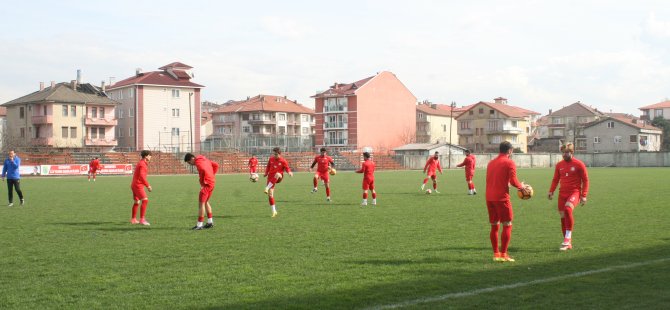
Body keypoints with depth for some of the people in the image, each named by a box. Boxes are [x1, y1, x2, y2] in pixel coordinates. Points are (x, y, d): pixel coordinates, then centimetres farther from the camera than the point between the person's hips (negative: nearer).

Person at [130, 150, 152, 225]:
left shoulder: (140, 163, 17)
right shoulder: (143, 164, -15)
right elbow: (142, 176, -26)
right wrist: (148, 185, -23)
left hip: (134, 185, 11)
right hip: (138, 185, -11)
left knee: (137, 202, 20)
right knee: (145, 200, -18)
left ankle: (133, 219, 30)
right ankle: (142, 219, -25)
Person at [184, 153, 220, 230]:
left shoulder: (198, 162, -13)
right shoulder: (204, 159, 15)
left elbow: (203, 170, -33)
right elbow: (216, 165, 20)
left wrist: (202, 183, -19)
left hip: (207, 184, -10)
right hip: (212, 183, 10)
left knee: (201, 203, -4)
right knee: (205, 202, 20)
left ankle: (199, 225, -2)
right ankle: (210, 222, 24)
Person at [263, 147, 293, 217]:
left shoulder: (283, 161, -6)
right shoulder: (271, 159, 4)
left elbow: (287, 168, -1)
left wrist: (289, 172, -22)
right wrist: (266, 173, 5)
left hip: (279, 178, -3)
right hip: (271, 177, 3)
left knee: (277, 174, -42)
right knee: (270, 195, -5)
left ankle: (267, 188, -42)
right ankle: (274, 211, 6)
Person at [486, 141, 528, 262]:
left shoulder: (491, 163, 16)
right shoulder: (509, 163, -5)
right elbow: (513, 181, -13)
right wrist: (521, 186, 7)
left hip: (489, 198, 7)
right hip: (502, 198, -7)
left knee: (494, 226, 12)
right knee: (507, 225, 1)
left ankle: (496, 254, 14)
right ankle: (503, 254, -1)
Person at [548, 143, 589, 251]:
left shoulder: (579, 164, -3)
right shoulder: (559, 165, 11)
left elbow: (585, 180, -2)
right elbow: (555, 179, 18)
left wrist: (584, 195, -8)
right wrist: (551, 191, 3)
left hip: (574, 192, -5)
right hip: (562, 193, 6)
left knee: (567, 209, -31)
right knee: (563, 217, 5)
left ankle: (568, 238, -26)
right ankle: (568, 243, 18)